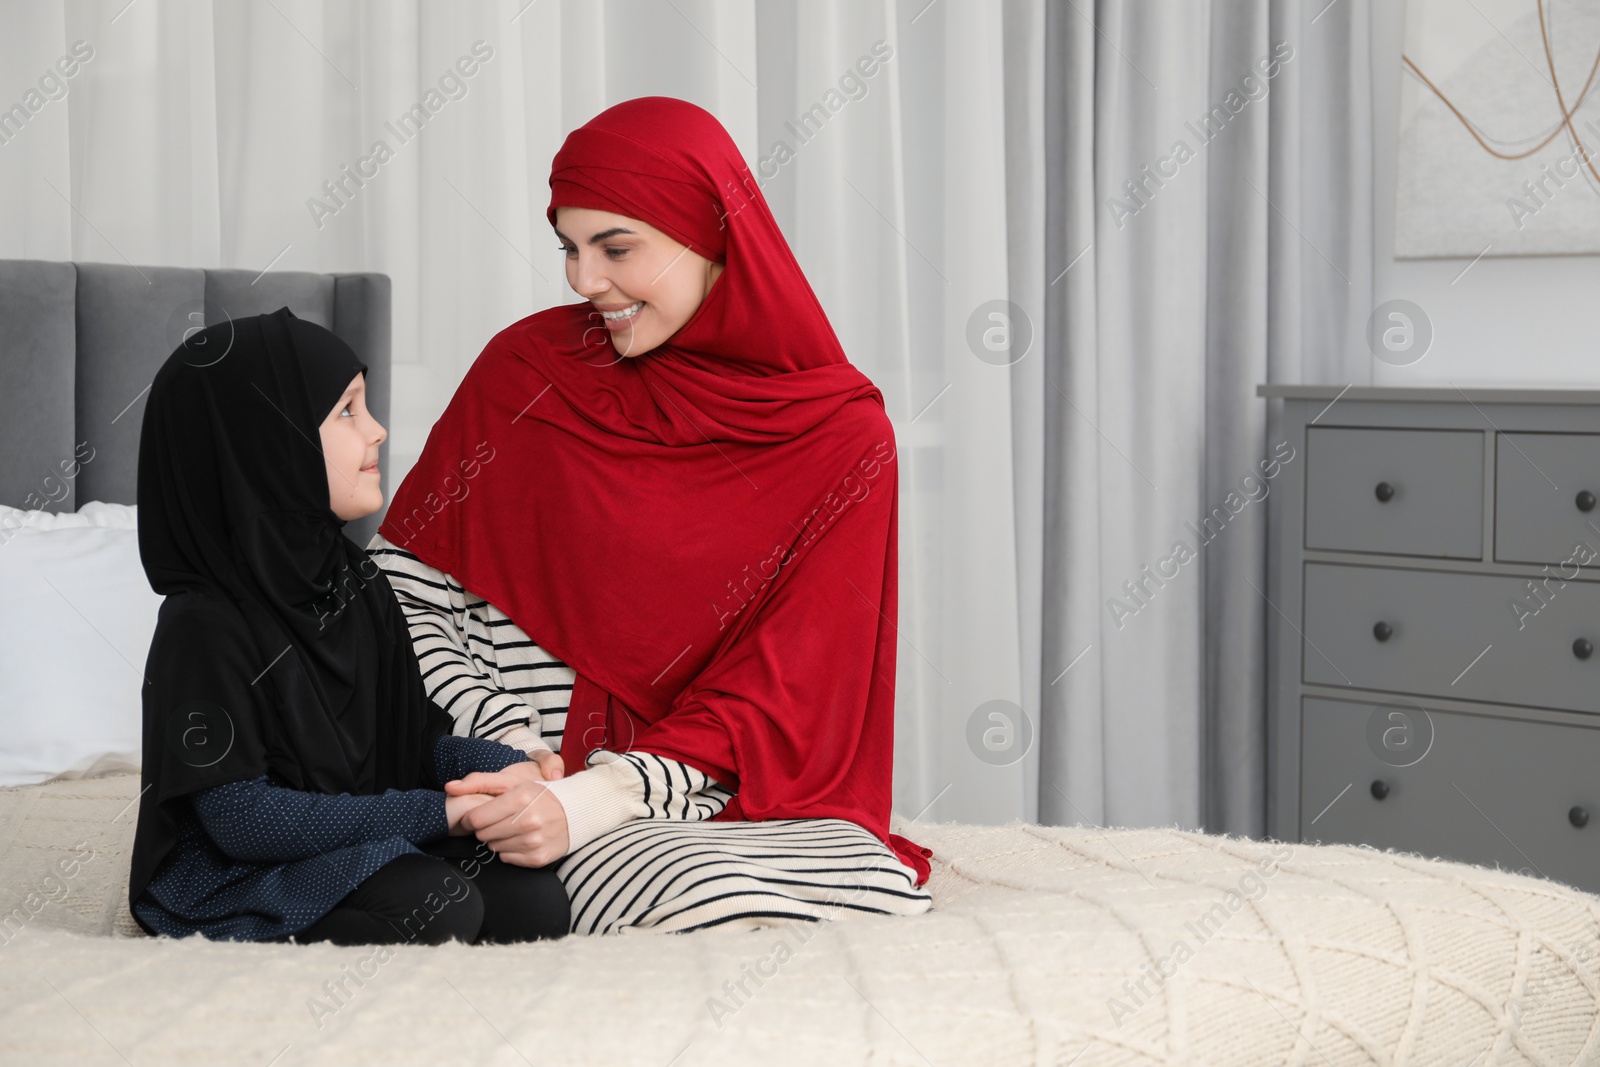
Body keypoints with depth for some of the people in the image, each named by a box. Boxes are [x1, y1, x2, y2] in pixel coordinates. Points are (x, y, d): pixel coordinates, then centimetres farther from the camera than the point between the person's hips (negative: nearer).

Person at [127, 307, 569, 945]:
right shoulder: (203, 626, -17)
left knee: (537, 902, -14)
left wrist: (504, 769, -11)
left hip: (356, 853, 8)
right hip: (231, 882, -8)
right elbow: (241, 818, -21)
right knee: (438, 905, -30)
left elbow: (414, 737, 12)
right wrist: (432, 815, -21)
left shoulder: (355, 580, 9)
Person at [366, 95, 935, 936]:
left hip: (733, 792, 2)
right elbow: (402, 593, 2)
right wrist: (515, 757, -13)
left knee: (889, 892, -27)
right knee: (708, 904, -32)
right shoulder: (527, 369, 1)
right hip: (543, 784, -2)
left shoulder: (842, 437, 0)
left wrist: (588, 800, -19)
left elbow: (780, 688, -6)